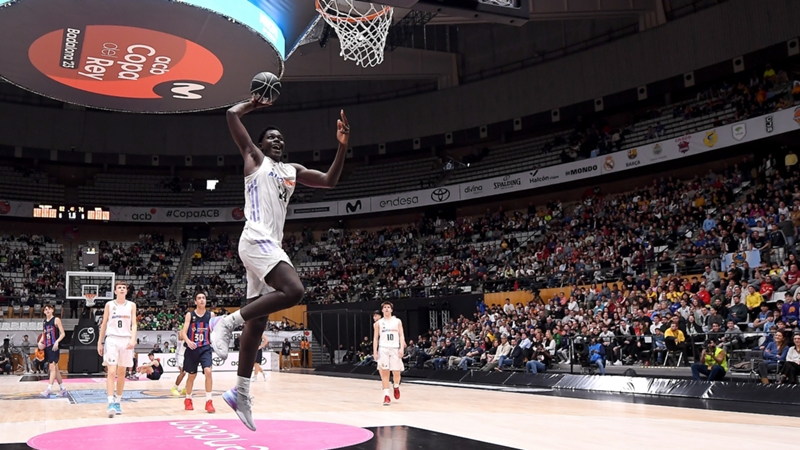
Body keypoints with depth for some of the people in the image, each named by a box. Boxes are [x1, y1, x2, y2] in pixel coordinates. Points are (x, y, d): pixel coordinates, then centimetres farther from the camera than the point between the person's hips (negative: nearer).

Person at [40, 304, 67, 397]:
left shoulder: (56, 320, -3)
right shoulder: (44, 322, 16)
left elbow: (62, 334, -7)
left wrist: (57, 341, -23)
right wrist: (40, 342, 5)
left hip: (54, 347, -7)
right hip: (47, 347, 7)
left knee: (52, 367, -16)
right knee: (55, 368, 11)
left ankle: (49, 389, -23)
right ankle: (62, 389, 19)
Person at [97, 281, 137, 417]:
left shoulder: (131, 305, 6)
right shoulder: (109, 305, 5)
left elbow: (134, 324, 0)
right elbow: (104, 324, 9)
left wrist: (133, 340, -15)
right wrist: (99, 343, 6)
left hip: (126, 340, 2)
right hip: (112, 340, -2)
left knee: (121, 373, 9)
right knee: (111, 372, -13)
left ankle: (118, 402, 19)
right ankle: (111, 403, -17)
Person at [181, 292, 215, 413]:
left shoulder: (210, 315, 2)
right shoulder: (190, 315, -3)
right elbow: (184, 333, -11)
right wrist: (188, 341, -29)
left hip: (205, 348, 0)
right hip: (192, 349, 0)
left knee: (208, 371, -20)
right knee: (192, 375, 13)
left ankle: (209, 401, -12)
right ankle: (188, 399, 37)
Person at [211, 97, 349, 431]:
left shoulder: (293, 171, 25)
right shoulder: (255, 158, 8)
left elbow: (330, 181, 21)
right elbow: (232, 115, 1)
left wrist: (342, 146, 11)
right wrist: (254, 102, 17)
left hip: (271, 245, 8)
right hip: (257, 240, -8)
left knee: (257, 322, 7)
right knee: (293, 290, -29)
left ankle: (241, 393, 14)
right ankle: (227, 322, -16)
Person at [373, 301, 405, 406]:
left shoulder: (397, 321, 8)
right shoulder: (378, 323, 9)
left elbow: (401, 335, 3)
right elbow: (375, 338, 9)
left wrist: (402, 348, -10)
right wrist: (374, 352, -1)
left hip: (395, 349, 0)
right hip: (383, 349, 0)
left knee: (396, 372, 1)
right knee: (384, 372, -6)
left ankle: (396, 387, 32)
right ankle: (386, 396, -2)